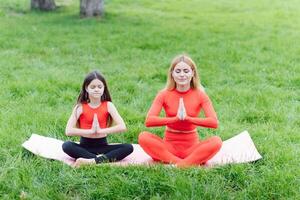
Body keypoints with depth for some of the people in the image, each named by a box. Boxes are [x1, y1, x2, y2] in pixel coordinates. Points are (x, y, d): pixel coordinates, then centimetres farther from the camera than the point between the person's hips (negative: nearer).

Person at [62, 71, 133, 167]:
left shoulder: (108, 105, -3)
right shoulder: (80, 107, -6)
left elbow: (122, 127, -14)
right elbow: (68, 131, -17)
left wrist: (101, 131, -20)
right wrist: (91, 131, -22)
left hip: (102, 146, 1)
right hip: (85, 146, -1)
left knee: (128, 147, -23)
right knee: (66, 146, -31)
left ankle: (91, 161, -33)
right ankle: (103, 159, -32)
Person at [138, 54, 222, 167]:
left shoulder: (200, 95, -3)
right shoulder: (164, 94, -3)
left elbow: (214, 122, -16)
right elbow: (148, 121, -17)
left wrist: (187, 118, -25)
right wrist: (176, 119, -27)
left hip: (192, 147, 0)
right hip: (169, 145, 1)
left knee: (216, 141, -28)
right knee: (143, 137, -27)